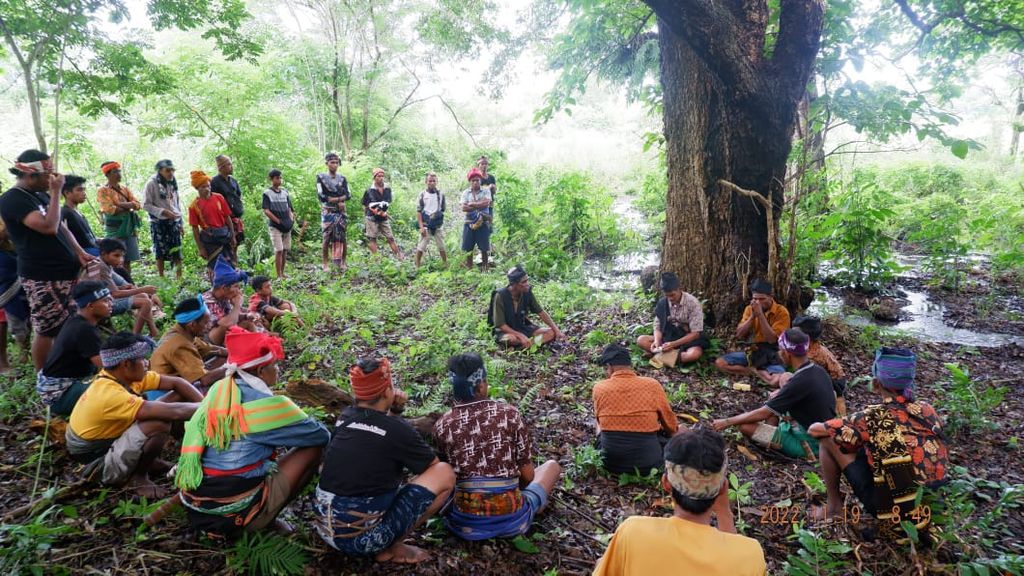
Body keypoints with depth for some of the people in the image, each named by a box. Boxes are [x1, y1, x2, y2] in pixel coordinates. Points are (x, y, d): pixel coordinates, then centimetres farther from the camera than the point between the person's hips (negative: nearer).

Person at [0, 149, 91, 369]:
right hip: (42, 278, -8)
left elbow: (61, 227, 20)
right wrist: (56, 192, -16)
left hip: (67, 270, 8)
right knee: (47, 331, -1)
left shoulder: (41, 194, 14)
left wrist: (79, 253, 5)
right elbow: (49, 227, -24)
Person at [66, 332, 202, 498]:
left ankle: (149, 460, 10)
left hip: (111, 442, 9)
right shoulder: (110, 395, -33)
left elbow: (176, 383, -2)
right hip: (100, 463, -9)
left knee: (178, 397, -1)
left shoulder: (123, 375, -7)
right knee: (159, 424, -33)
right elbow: (173, 412, -37)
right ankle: (138, 477, -7)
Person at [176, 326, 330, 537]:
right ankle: (265, 520, 3)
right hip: (237, 515, -7)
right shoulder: (267, 405, -15)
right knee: (313, 447, 2)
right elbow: (321, 435, -4)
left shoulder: (217, 391, 3)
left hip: (195, 507, 7)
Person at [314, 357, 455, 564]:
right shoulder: (398, 430, -14)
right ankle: (389, 548, 1)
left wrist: (392, 411, 7)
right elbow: (434, 465, 3)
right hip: (361, 539, -7)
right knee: (445, 473, -3)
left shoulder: (345, 417, 3)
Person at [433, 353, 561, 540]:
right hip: (511, 520, -2)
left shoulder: (442, 425, -3)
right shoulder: (509, 413, -8)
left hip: (466, 524, 2)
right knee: (552, 465, 22)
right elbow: (528, 475, -2)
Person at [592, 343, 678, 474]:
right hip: (647, 464, 0)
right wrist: (673, 432, 30)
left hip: (610, 463, 0)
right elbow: (671, 425, 7)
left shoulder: (599, 388, -5)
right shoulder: (652, 385, -6)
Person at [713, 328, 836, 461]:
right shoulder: (819, 370, -2)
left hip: (810, 444, -8)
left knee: (746, 426, -14)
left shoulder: (800, 382, -26)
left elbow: (762, 414, -20)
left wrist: (727, 422, -10)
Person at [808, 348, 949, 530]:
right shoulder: (927, 410, -3)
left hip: (893, 512, -6)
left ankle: (834, 507, 14)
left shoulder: (873, 418, -18)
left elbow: (814, 429, -8)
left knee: (828, 440, 0)